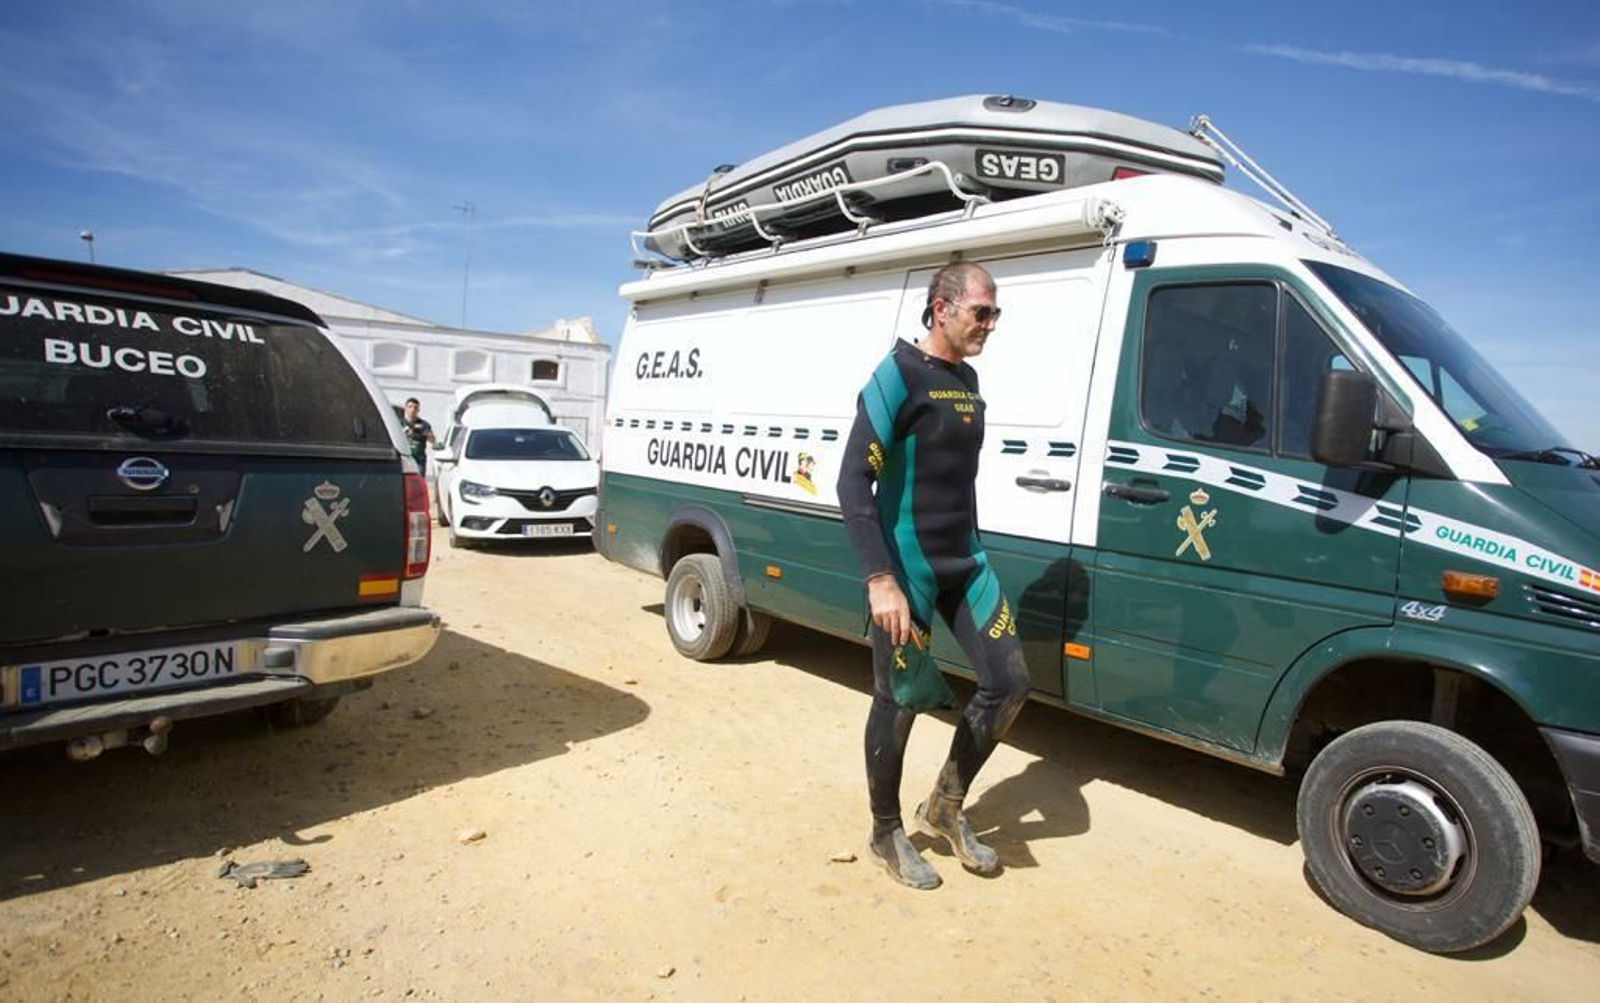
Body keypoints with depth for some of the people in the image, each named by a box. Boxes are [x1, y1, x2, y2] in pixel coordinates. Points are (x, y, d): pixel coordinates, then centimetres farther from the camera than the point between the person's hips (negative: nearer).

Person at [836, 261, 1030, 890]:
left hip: (964, 562, 8)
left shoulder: (967, 380, 12)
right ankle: (887, 835, 25)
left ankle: (946, 807, 24)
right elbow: (853, 483, -18)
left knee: (1008, 683, 4)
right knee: (898, 703, 4)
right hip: (907, 567, -7)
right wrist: (879, 579, -23)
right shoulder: (900, 376, -12)